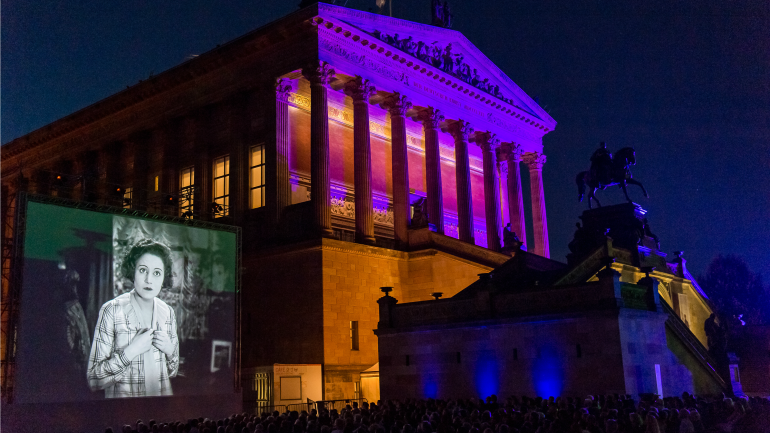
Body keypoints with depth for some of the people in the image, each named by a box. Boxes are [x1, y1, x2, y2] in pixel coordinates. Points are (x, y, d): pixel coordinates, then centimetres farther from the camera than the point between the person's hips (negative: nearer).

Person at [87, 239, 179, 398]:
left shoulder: (168, 312, -2)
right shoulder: (112, 310, -15)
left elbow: (172, 372, 7)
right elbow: (94, 380, -16)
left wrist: (170, 350, -10)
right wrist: (132, 351, -25)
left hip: (162, 393, 4)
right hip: (122, 395, -3)